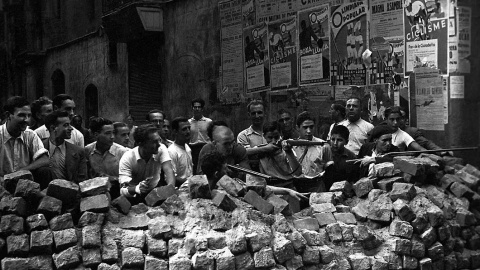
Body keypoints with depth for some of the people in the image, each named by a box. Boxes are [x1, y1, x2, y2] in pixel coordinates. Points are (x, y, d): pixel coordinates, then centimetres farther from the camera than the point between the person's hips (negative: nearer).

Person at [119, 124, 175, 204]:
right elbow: (123, 190, -26)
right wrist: (136, 189, -49)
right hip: (135, 197, -1)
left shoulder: (161, 149, -14)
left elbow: (168, 170, -26)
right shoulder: (127, 158, -20)